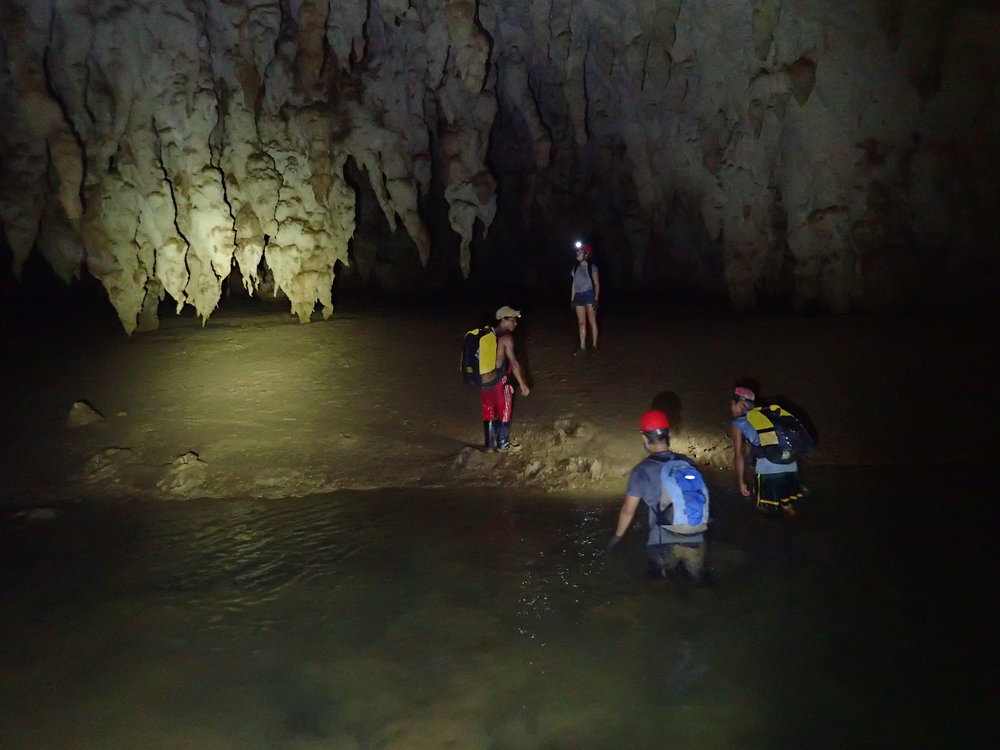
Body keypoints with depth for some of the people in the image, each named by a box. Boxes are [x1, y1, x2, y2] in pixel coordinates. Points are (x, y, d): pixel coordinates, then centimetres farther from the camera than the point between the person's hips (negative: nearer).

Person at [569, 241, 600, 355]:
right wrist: (572, 299, 9)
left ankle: (594, 345, 8)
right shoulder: (576, 268, 10)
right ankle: (582, 347, 8)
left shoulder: (592, 267, -6)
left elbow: (597, 284, -7)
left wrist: (596, 299, -15)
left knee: (592, 321, 0)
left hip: (589, 295, -5)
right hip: (579, 296, 5)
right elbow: (574, 284, 13)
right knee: (581, 323, 5)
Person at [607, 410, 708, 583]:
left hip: (664, 543, -3)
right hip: (695, 540, 4)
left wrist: (617, 537, 15)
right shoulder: (688, 462, 6)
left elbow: (628, 511, -1)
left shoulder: (643, 470, -7)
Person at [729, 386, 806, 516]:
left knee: (765, 510, 11)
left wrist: (741, 482, 8)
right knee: (788, 506, 22)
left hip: (767, 471, -6)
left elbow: (739, 457, 2)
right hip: (790, 467, 6)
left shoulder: (737, 424, 7)